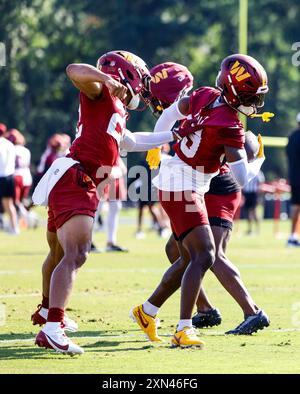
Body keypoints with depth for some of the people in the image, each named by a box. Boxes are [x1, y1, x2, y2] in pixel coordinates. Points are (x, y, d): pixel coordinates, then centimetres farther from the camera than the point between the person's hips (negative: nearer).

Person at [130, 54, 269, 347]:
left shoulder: (206, 96, 1)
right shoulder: (229, 128, -23)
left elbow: (171, 113, 16)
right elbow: (242, 178, -22)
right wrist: (259, 159, -1)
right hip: (181, 189, -10)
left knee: (190, 259, 17)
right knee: (204, 256, -16)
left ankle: (146, 311, 28)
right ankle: (183, 329, -18)